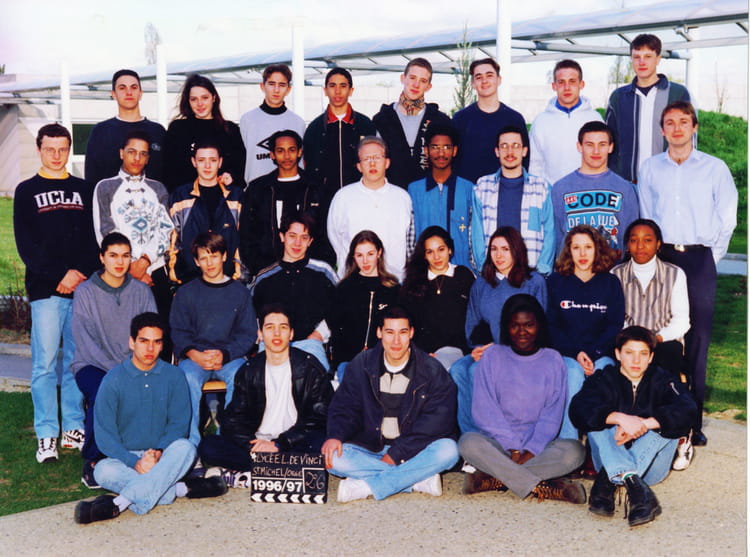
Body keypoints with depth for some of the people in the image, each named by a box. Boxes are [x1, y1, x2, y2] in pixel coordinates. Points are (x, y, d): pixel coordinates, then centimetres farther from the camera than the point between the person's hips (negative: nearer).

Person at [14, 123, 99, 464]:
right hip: (45, 289, -2)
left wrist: (81, 272, -8)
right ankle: (47, 435, 1)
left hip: (82, 287, 2)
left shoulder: (83, 190, 14)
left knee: (78, 361, 4)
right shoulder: (27, 191, 8)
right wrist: (60, 276, -10)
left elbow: (95, 238, 9)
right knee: (45, 363, -4)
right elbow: (26, 244, 0)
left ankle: (74, 428, 12)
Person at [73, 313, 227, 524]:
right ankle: (179, 489, -29)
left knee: (185, 448, -32)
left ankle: (118, 503, -40)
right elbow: (105, 433, -6)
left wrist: (158, 451, -20)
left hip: (164, 457, 1)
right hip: (125, 457, -1)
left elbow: (179, 423, 1)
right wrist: (134, 462, -21)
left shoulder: (174, 376, 3)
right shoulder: (113, 380, -2)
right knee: (103, 471, -33)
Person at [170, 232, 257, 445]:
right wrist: (194, 355, -13)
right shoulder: (185, 293, 13)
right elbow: (179, 333, 8)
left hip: (229, 356, 0)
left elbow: (247, 334, 7)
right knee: (188, 378, -33)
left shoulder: (239, 291, 12)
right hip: (194, 357, 0)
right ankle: (191, 442, -28)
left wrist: (224, 354, -11)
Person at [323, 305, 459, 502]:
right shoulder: (361, 364, 4)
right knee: (334, 457, -27)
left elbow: (438, 421, -11)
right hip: (370, 449, 1)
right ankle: (419, 480, -26)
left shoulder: (432, 370, -4)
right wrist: (336, 435, -20)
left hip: (412, 452, -1)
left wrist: (397, 454, -20)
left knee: (447, 450, -31)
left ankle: (368, 487, -29)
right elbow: (344, 406, 4)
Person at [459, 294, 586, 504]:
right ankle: (545, 489, -31)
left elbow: (551, 416, 1)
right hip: (498, 443, -1)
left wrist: (531, 451, -13)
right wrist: (513, 449, -12)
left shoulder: (553, 360, 8)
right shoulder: (492, 356, 6)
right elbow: (484, 411, -2)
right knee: (469, 442, -31)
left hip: (538, 447, 1)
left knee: (574, 451, -28)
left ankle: (496, 480, -28)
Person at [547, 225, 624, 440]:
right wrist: (576, 354, -11)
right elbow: (551, 326, 4)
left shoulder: (610, 283, 12)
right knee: (573, 373, -32)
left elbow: (615, 325, 5)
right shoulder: (555, 282, 9)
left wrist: (593, 354, -11)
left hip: (601, 355, 1)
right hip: (566, 354, 0)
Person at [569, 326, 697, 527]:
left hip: (651, 468, 1)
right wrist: (619, 418, -36)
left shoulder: (662, 381, 4)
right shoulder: (604, 380, 2)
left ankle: (609, 481, -35)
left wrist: (643, 424, -31)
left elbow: (687, 411, -18)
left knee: (669, 422, -21)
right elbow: (578, 409, -19)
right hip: (612, 462, 0)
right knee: (598, 421, -22)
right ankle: (632, 483, -47)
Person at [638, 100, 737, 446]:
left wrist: (712, 256, 4)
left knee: (697, 338, -3)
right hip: (660, 258, 1)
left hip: (699, 259, -1)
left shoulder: (715, 168, 5)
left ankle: (693, 420, 2)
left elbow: (727, 219, 8)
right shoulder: (650, 169, 10)